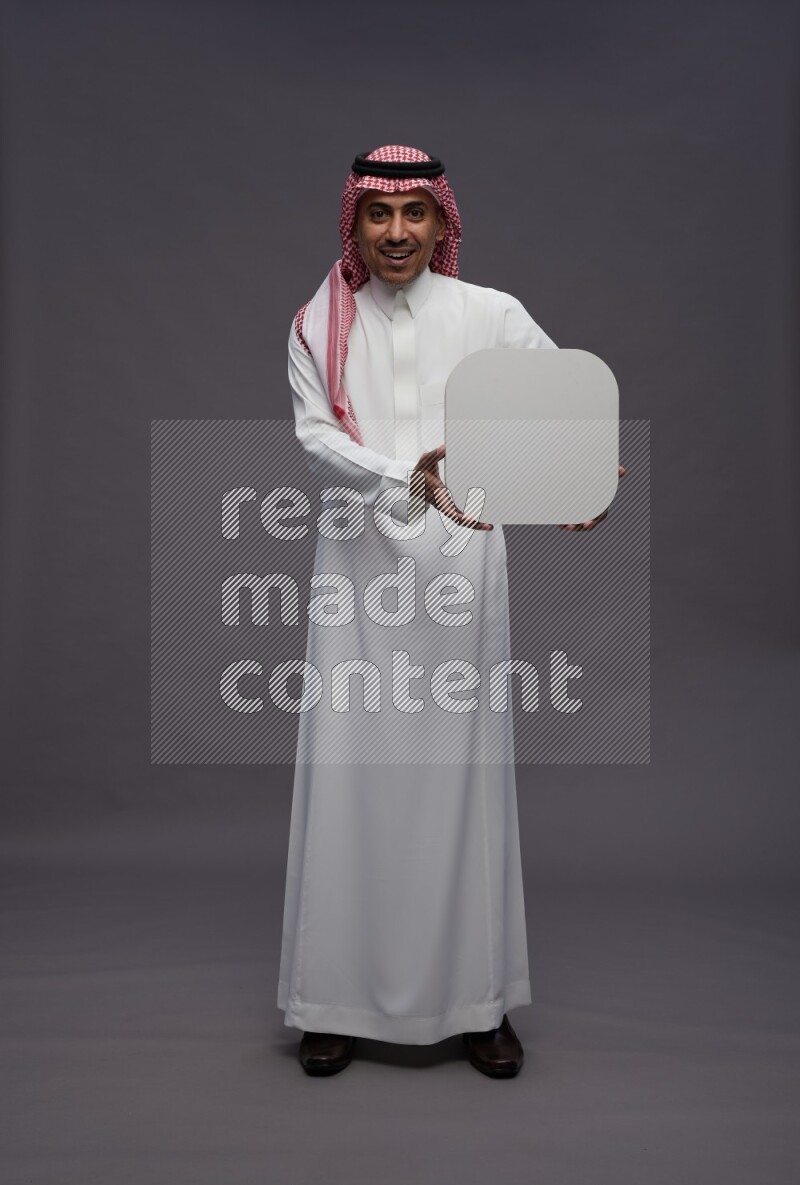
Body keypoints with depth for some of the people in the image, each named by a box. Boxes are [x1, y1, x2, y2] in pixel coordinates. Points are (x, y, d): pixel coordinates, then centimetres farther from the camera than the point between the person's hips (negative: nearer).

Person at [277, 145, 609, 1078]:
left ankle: (476, 998, 19)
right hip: (360, 567, 1)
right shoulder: (320, 325, 8)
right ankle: (340, 998, 18)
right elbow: (316, 437, -5)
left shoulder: (489, 314, 5)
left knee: (461, 769, 3)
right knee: (352, 771, 2)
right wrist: (410, 475, -23)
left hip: (461, 566, 0)